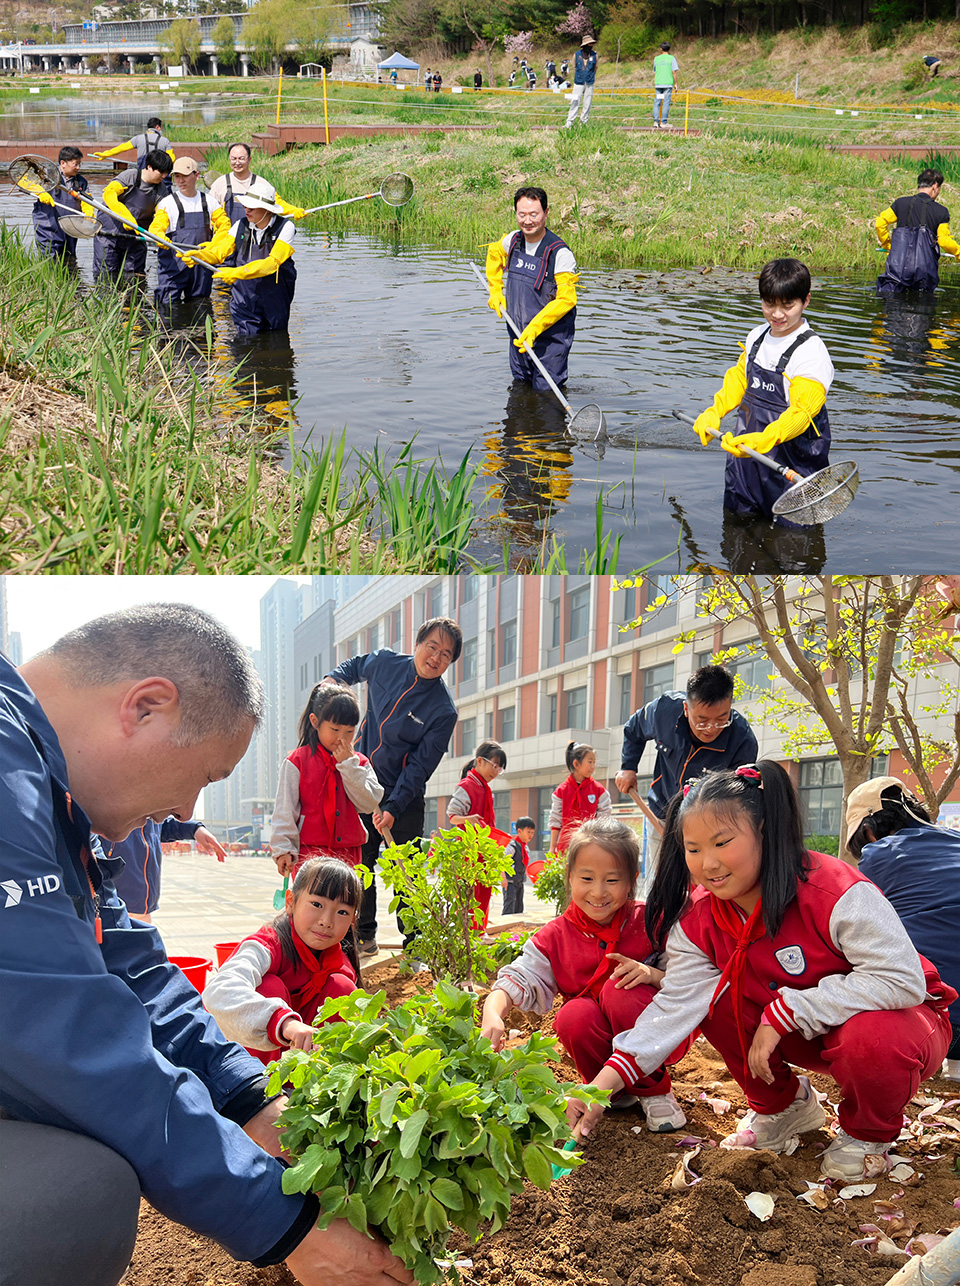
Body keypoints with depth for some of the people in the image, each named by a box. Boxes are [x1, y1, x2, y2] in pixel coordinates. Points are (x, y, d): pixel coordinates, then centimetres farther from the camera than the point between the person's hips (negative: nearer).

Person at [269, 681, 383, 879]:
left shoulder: (359, 763, 9)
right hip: (309, 853, -4)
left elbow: (369, 803, -4)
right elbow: (285, 809, -2)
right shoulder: (297, 762, -1)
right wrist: (284, 849, -9)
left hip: (349, 854, 4)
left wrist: (349, 764, -8)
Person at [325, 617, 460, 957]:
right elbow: (355, 665, 21)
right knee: (358, 864, 8)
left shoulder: (443, 711, -17)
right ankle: (364, 936, 19)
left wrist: (393, 807, -26)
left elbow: (420, 766, -18)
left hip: (404, 796, -4)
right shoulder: (384, 662, -4)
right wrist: (332, 682, 3)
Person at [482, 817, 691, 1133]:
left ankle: (655, 1091, -9)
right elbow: (519, 977, -15)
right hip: (599, 1040, 2)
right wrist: (493, 1012, -37)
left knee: (619, 989, -30)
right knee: (573, 1015, -30)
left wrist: (653, 974, -32)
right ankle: (616, 1093, -1)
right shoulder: (556, 937, -5)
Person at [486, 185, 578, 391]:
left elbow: (566, 299, -22)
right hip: (519, 335, 6)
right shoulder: (513, 240, -1)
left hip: (551, 338, -6)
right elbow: (494, 253, 23)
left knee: (546, 390, -2)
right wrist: (495, 292, 16)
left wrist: (534, 328, -27)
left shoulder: (560, 254, -20)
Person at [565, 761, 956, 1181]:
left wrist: (783, 1012, -32)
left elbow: (903, 979, -33)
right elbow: (673, 1005, -15)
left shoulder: (835, 892, -30)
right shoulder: (698, 922, -11)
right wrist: (601, 1085, -27)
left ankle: (868, 1134, -2)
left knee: (870, 1040, -39)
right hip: (804, 1034, 5)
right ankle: (781, 1104, 9)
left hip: (901, 1016, -5)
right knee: (717, 997, -16)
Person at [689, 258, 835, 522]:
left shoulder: (811, 351, -19)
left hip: (791, 455, -7)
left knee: (790, 523, -3)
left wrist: (765, 439, -43)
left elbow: (801, 411, -28)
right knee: (736, 511, 19)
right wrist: (714, 413, 7)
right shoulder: (757, 337, 5)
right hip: (747, 447, 7)